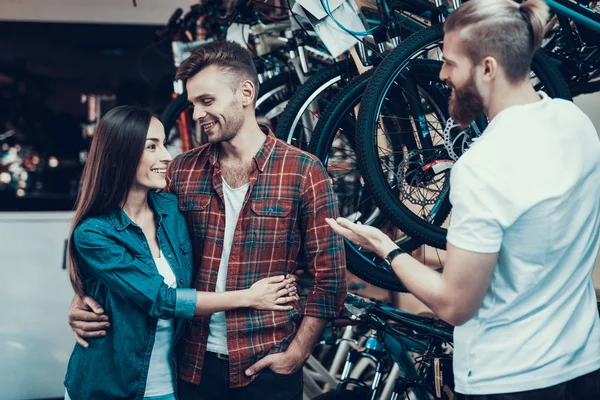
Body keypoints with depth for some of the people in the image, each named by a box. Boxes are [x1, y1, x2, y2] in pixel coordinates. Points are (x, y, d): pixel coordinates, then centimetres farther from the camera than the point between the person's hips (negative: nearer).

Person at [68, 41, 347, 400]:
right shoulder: (182, 172, 2)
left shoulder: (304, 171, -7)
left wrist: (297, 353, -9)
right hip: (195, 363, 3)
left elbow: (329, 275, -6)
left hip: (267, 366, -3)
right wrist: (86, 300, -7)